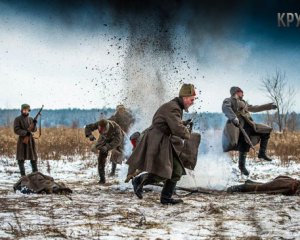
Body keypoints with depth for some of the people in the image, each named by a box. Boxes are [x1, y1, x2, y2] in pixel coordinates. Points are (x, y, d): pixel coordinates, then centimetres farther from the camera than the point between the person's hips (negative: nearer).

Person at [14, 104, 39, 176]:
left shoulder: (30, 119, 9)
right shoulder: (17, 119, -5)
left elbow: (34, 130, 2)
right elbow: (16, 130, -13)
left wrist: (34, 124, -18)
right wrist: (25, 133, -24)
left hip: (30, 140, 4)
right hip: (22, 139, -4)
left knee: (33, 157, 4)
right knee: (21, 158, -3)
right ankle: (23, 174, 2)